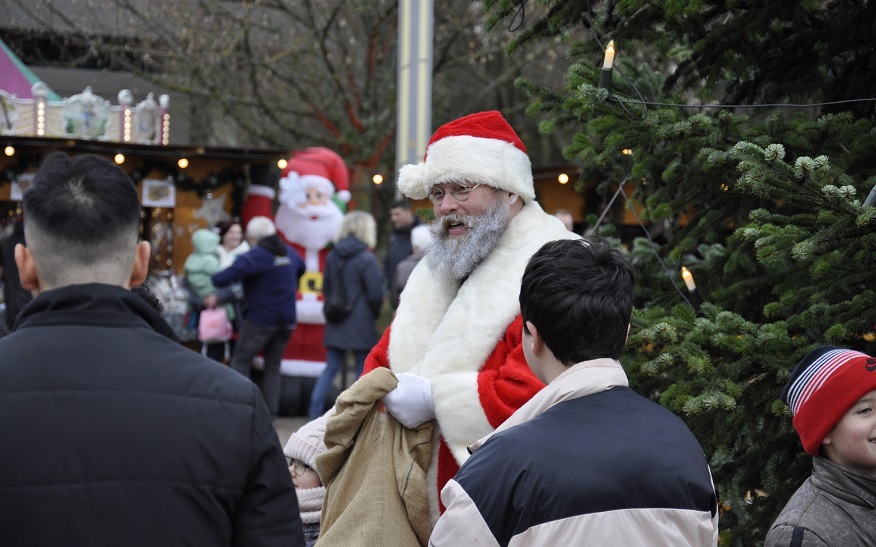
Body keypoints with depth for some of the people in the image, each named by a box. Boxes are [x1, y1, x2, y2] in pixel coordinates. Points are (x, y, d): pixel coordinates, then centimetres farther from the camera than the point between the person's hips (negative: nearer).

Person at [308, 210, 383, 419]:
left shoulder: (333, 256, 5)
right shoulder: (366, 259, -14)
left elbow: (326, 288, 14)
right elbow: (375, 294, -12)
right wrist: (374, 314, 5)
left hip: (336, 321, 6)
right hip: (361, 323, -6)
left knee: (331, 367, 12)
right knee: (364, 370, 4)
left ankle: (314, 411, 6)